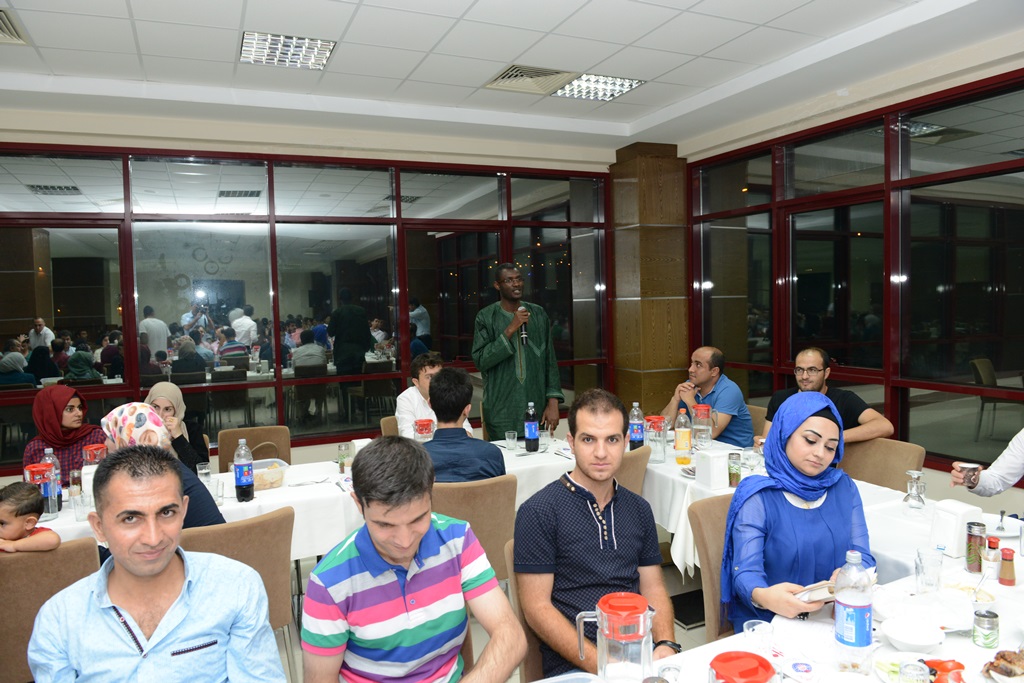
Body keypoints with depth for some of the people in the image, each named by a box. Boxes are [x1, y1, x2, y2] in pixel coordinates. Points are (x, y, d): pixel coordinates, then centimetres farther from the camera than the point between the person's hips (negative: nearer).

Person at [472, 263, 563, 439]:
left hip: (536, 409, 2)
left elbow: (550, 360, 6)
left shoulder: (538, 314, 6)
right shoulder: (486, 317, -2)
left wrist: (553, 402, 0)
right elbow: (480, 361, -10)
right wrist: (510, 330, -16)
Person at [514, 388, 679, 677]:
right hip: (573, 664, -5)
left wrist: (666, 644, -4)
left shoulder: (639, 509, 13)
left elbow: (653, 588, 15)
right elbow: (537, 607, -7)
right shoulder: (538, 511, -5)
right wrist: (600, 664, -16)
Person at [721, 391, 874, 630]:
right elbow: (746, 571, -13)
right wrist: (763, 597, -37)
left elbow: (863, 556, 6)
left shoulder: (844, 488, 10)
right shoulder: (757, 498, -5)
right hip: (768, 623, -1)